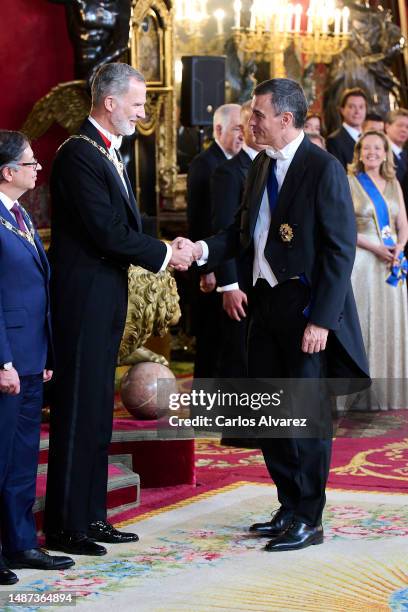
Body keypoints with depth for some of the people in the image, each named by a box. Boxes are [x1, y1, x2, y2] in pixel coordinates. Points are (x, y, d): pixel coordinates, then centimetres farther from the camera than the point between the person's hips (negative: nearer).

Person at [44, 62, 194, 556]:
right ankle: (64, 525, 3)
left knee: (97, 412, 13)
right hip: (84, 297, -10)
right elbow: (107, 231, -20)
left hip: (106, 298, 10)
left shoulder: (109, 154, 16)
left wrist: (165, 251, -1)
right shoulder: (79, 153, -14)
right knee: (77, 411, -4)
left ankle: (90, 517, 21)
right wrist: (164, 254, -10)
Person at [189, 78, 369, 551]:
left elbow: (340, 250, -15)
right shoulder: (260, 167, 12)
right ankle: (289, 508, 26)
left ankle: (308, 521, 10)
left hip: (307, 310, -8)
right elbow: (244, 229, 17)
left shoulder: (324, 169, -12)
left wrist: (321, 320, -19)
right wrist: (205, 249, -3)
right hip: (266, 304, 8)